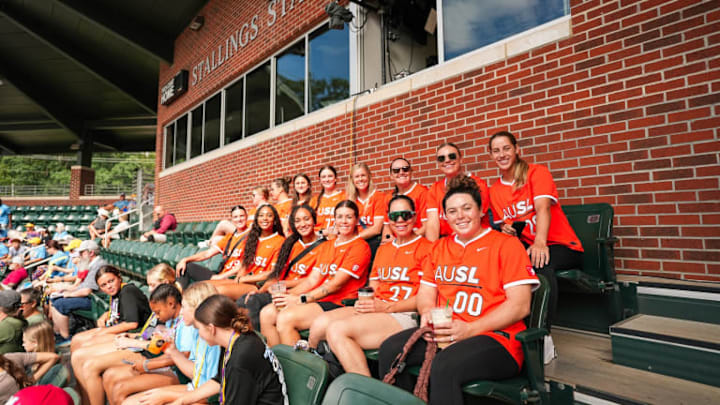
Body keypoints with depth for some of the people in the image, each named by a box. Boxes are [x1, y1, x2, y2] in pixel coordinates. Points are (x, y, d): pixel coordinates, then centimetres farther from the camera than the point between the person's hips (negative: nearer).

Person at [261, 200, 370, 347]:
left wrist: (301, 299, -17)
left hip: (338, 303, -8)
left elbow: (336, 284, -14)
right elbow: (312, 279, 12)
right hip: (317, 299, 8)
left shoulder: (360, 247, -6)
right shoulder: (326, 246, 20)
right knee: (267, 313, -6)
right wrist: (289, 294, -5)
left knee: (285, 318, -25)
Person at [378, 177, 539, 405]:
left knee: (444, 366, -34)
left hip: (494, 337, -5)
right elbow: (425, 292, 17)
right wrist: (428, 314, -7)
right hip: (441, 333, 6)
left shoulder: (506, 244, -1)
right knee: (390, 348, -16)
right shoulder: (440, 247, 17)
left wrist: (470, 329, -18)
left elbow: (520, 305, -9)